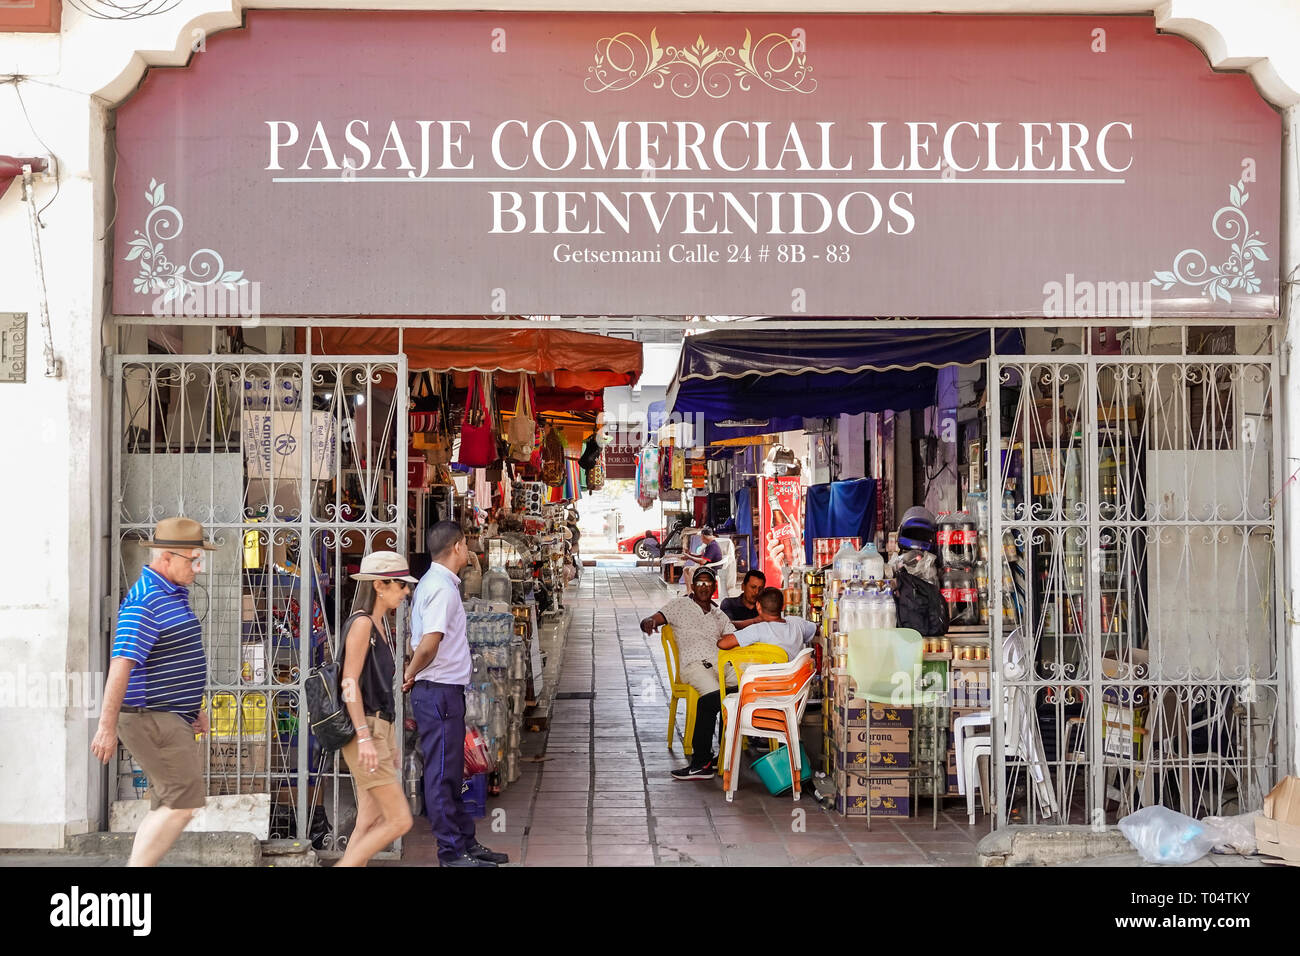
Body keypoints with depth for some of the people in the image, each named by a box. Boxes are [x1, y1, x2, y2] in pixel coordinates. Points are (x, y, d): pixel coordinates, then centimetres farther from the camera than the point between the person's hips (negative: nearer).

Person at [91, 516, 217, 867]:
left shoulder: (174, 594, 15)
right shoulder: (145, 601, -18)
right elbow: (121, 664, -24)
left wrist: (194, 706, 25)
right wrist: (107, 725, -28)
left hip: (171, 719, 10)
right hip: (152, 720, -10)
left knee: (167, 807, 12)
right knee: (183, 804, -11)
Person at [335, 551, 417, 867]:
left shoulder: (381, 624, 15)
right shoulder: (361, 623, -12)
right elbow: (350, 683, -18)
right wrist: (365, 738, -24)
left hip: (380, 729, 9)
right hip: (365, 731, -9)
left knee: (371, 822, 7)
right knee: (399, 820, -9)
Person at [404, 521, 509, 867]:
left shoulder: (435, 582, 15)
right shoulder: (442, 588, -17)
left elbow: (423, 641, 21)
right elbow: (429, 643, -26)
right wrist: (411, 675, -12)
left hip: (444, 690, 10)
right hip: (439, 690, -10)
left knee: (451, 771, 15)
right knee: (442, 771, -3)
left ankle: (466, 841, 24)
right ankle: (452, 850, 2)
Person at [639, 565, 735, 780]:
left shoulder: (719, 616, 31)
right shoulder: (680, 605, 19)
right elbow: (649, 621, 8)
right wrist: (649, 622, -18)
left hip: (720, 662, 4)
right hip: (694, 663, -4)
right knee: (712, 695, -37)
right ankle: (701, 760, -32)